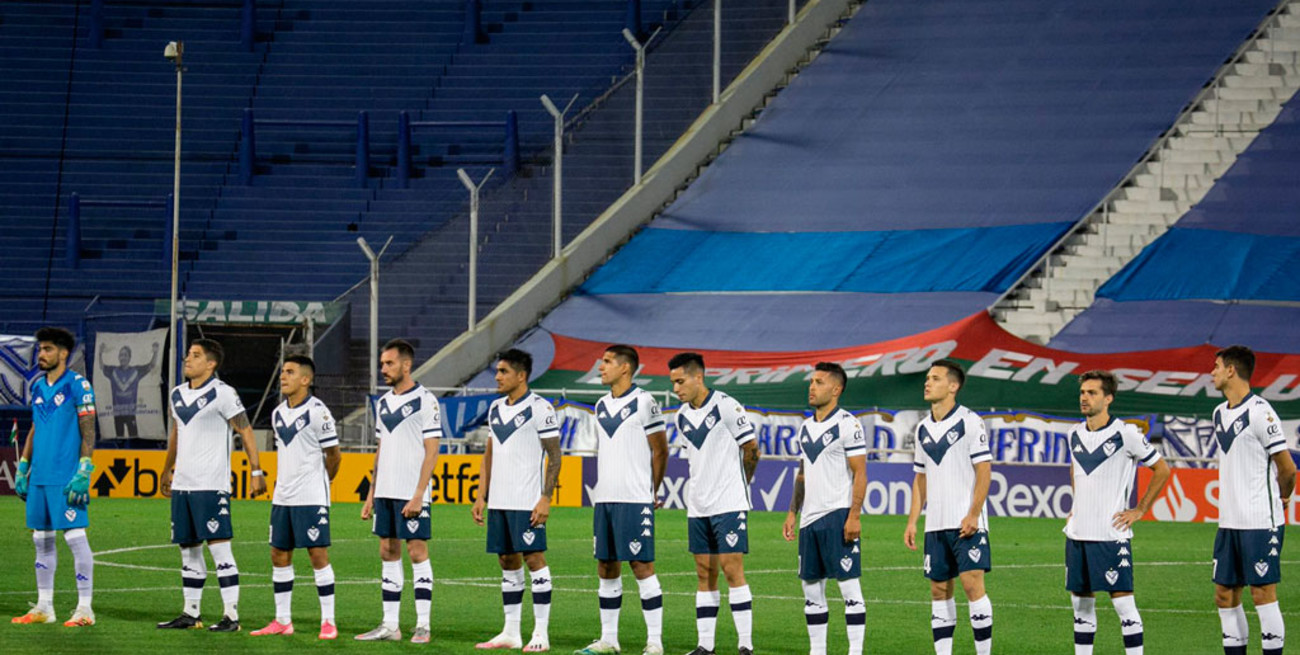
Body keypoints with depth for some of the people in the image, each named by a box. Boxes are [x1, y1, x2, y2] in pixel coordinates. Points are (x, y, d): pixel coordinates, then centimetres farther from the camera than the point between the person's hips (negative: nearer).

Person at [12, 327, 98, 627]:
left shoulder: (77, 385, -7)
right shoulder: (38, 387, 15)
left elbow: (88, 431, -9)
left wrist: (83, 472, -16)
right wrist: (22, 467, 17)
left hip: (66, 477, -7)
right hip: (39, 476, 7)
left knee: (75, 536, -7)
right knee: (42, 539, 9)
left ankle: (84, 608, -4)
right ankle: (44, 607, 15)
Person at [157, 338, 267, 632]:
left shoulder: (222, 393, -8)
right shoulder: (177, 394, 14)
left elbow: (245, 432, -7)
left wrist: (256, 471, -12)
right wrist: (167, 471, 34)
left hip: (211, 485, -7)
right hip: (182, 484, 7)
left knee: (219, 547, -9)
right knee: (188, 548, 11)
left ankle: (231, 616, -8)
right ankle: (190, 613, 17)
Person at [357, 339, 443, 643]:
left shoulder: (425, 401, -7)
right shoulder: (383, 402, 14)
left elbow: (432, 451, -11)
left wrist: (418, 495, -17)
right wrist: (371, 494, 15)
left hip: (412, 495, -7)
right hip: (385, 492, 7)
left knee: (417, 552, -4)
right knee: (388, 552, 7)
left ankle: (423, 625, -1)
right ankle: (390, 625, 10)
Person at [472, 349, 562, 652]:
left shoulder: (540, 408, -8)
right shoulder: (495, 408, 15)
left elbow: (554, 457, -9)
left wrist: (545, 499, -16)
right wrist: (481, 496, 14)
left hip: (527, 502, -7)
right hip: (498, 501, 7)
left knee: (534, 558, -6)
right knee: (507, 561, 10)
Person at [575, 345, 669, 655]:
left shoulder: (644, 402, -6)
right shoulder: (601, 405, 14)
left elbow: (660, 450, -2)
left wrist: (651, 490, 3)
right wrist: (602, 488, 16)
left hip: (634, 500, -7)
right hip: (604, 499, 7)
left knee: (642, 566, -7)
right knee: (606, 568, 9)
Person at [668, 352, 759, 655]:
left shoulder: (726, 406, -11)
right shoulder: (681, 416, 10)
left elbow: (751, 449, -3)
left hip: (729, 504, -6)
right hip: (697, 505, 6)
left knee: (732, 570, -9)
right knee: (704, 573, 7)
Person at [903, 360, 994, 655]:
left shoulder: (969, 421, -5)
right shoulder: (923, 428, 14)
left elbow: (984, 471, -8)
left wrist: (973, 515, -16)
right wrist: (912, 521, 11)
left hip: (966, 522, -6)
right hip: (936, 524, 6)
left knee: (972, 582, -12)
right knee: (939, 589, 6)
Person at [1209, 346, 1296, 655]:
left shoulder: (1260, 412, -12)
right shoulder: (1219, 413, 13)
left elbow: (1288, 469, -8)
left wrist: (1281, 499, 8)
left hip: (1261, 522, -8)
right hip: (1229, 521, 8)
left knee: (1263, 594, -6)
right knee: (1225, 595, 8)